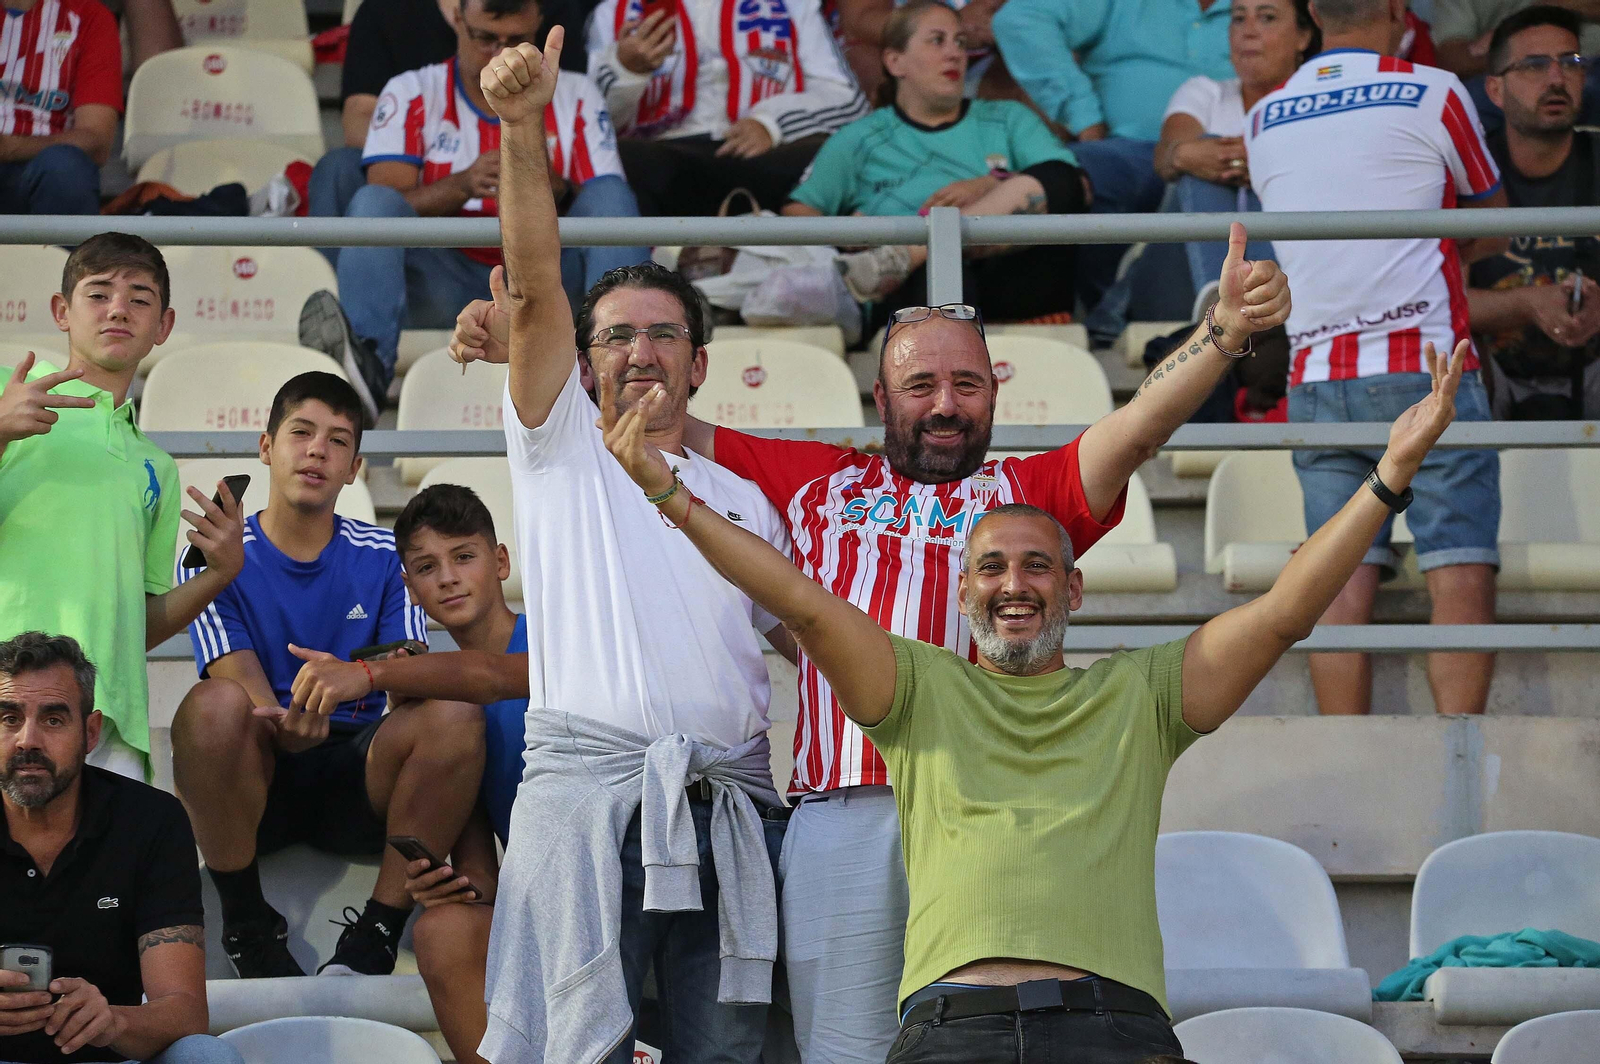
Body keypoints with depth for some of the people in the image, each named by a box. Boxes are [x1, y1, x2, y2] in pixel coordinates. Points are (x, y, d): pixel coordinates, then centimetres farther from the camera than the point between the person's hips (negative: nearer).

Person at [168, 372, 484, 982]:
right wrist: (287, 724, -35)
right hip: (259, 781, -2)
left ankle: (376, 933, -21)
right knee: (213, 705, -34)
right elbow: (240, 681, -10)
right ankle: (247, 926, -17)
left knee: (455, 715, -28)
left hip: (355, 782, 2)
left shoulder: (382, 557, 11)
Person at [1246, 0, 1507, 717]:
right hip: (1424, 368, -4)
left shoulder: (1263, 121, 12)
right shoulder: (1432, 94, 0)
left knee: (1342, 587, 1)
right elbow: (1492, 225, 13)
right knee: (1461, 575, -5)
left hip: (1315, 375, 4)